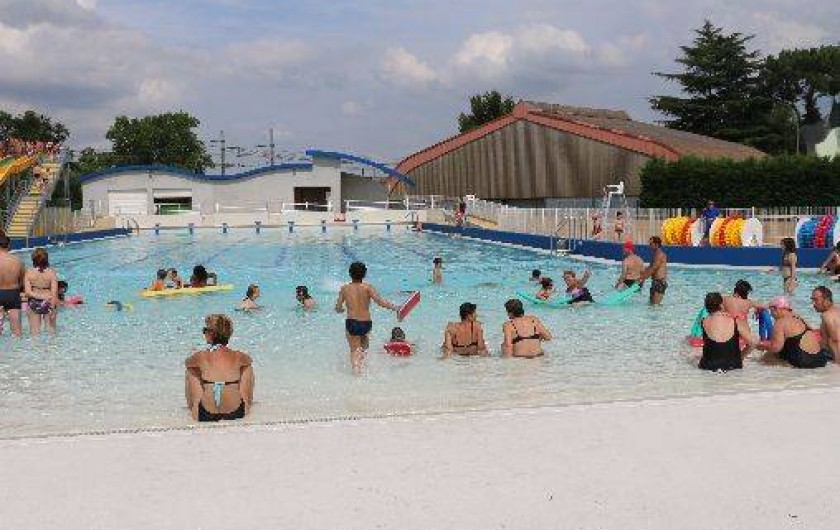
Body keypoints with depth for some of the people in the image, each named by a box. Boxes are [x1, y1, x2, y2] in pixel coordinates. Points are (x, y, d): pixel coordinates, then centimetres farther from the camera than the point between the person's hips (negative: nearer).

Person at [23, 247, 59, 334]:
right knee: (51, 330, 15)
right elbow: (54, 293, -13)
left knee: (34, 331, 10)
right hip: (48, 304, 0)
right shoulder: (52, 273, -9)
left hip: (34, 304, 1)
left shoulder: (28, 273, -7)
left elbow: (27, 292, -15)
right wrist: (53, 307, -9)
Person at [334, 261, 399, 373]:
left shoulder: (345, 288, 3)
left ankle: (356, 369, -19)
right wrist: (394, 307, -10)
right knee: (364, 346, 25)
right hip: (366, 323, 1)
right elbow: (379, 301, -14)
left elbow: (338, 308, 5)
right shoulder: (367, 287, -2)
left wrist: (341, 309, 28)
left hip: (351, 322, -1)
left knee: (354, 350, 4)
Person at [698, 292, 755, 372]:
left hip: (709, 367, 0)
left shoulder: (704, 323, -11)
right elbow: (752, 342, -7)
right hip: (733, 366, 0)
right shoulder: (736, 322, -12)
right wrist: (741, 357, 8)